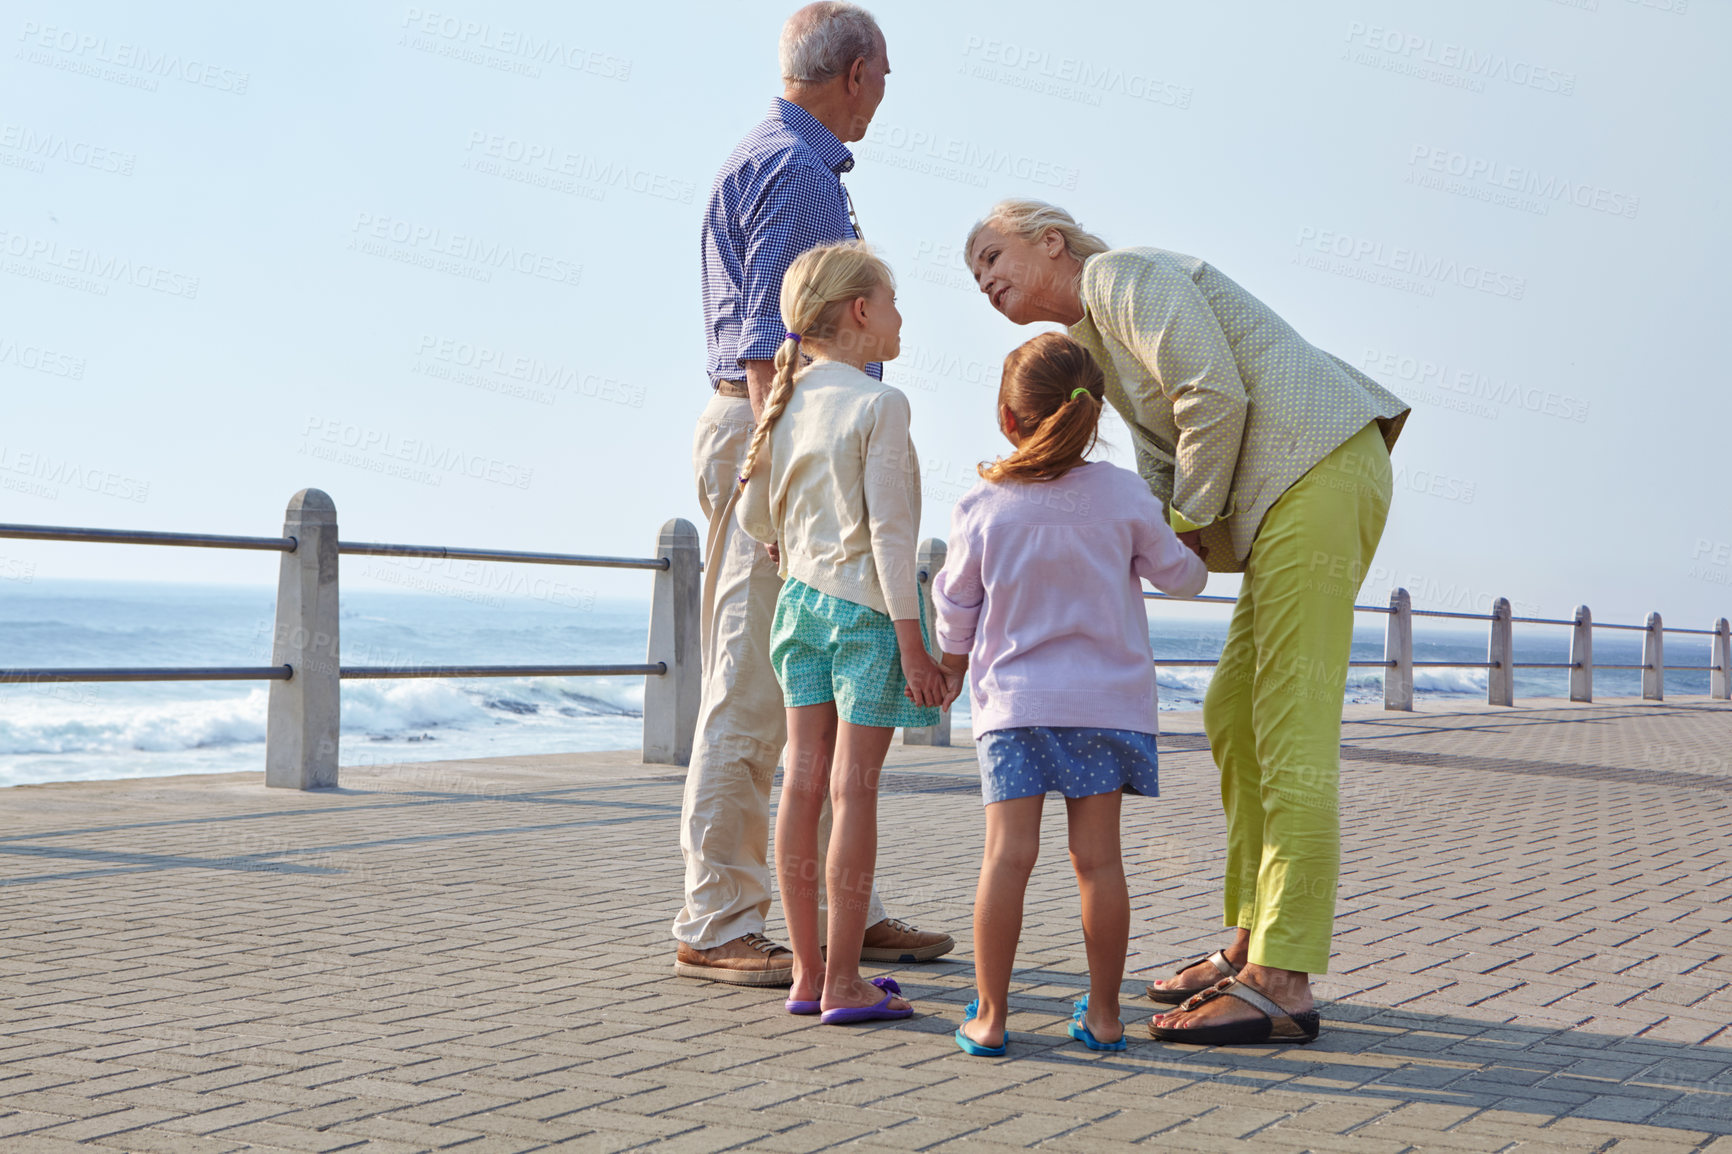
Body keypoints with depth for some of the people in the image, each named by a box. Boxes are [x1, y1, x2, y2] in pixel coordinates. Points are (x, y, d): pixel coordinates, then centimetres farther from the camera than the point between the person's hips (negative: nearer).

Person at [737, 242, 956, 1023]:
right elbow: (890, 530, -17)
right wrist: (912, 643, -15)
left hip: (801, 600, 7)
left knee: (804, 781, 7)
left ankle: (808, 972, 13)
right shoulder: (879, 404, -12)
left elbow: (752, 514, 17)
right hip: (866, 605, -7)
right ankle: (843, 982, 0)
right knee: (854, 788, -4)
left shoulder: (787, 403, 8)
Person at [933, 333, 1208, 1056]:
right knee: (1097, 856, 3)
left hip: (1012, 701, 0)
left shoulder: (980, 507, -2)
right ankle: (1103, 1014, 10)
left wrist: (951, 665, 26)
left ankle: (989, 1015, 0)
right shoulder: (1124, 496, -2)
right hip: (1107, 698, 1)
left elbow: (955, 608, 8)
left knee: (1007, 854, -2)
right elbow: (1179, 575, 9)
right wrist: (1196, 560, 33)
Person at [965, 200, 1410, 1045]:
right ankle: (1251, 945, 19)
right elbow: (1162, 469, 21)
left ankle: (1281, 984, -13)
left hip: (1319, 466, -10)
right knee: (1233, 713, 13)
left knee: (1291, 728, -13)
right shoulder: (1093, 344, 24)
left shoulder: (1124, 275, -5)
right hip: (1283, 496, 10)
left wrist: (1197, 518, -5)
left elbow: (1217, 396, -16)